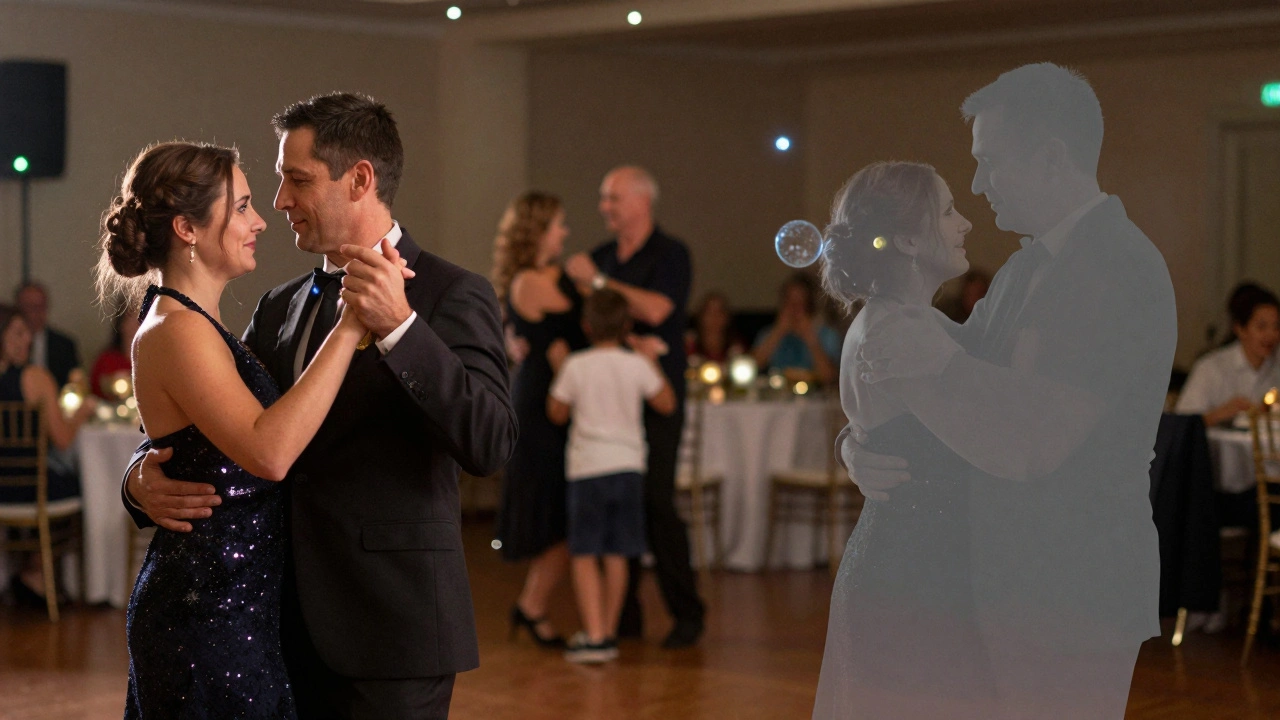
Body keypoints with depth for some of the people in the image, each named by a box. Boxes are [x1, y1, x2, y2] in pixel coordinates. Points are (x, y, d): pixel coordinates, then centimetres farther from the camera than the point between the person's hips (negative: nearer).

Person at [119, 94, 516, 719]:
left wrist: (398, 326, -28)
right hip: (289, 626, 6)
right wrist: (143, 480, -8)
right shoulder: (280, 307, 13)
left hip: (388, 628, -6)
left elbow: (490, 444, -19)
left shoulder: (452, 294, -7)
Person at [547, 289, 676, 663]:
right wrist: (652, 362, 16)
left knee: (584, 555, -2)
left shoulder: (575, 367, -4)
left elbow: (557, 413, 7)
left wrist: (559, 368, 18)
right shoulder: (637, 365, -1)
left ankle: (595, 636, -11)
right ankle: (609, 631, 19)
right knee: (616, 555, 11)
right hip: (629, 465, 3)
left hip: (587, 467, -3)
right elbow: (666, 404, 9)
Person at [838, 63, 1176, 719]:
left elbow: (1025, 446, -25)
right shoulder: (1023, 270, 15)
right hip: (1013, 592, 9)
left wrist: (925, 361, -16)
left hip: (1070, 607, -9)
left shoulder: (1117, 269, -17)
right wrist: (857, 444, -4)